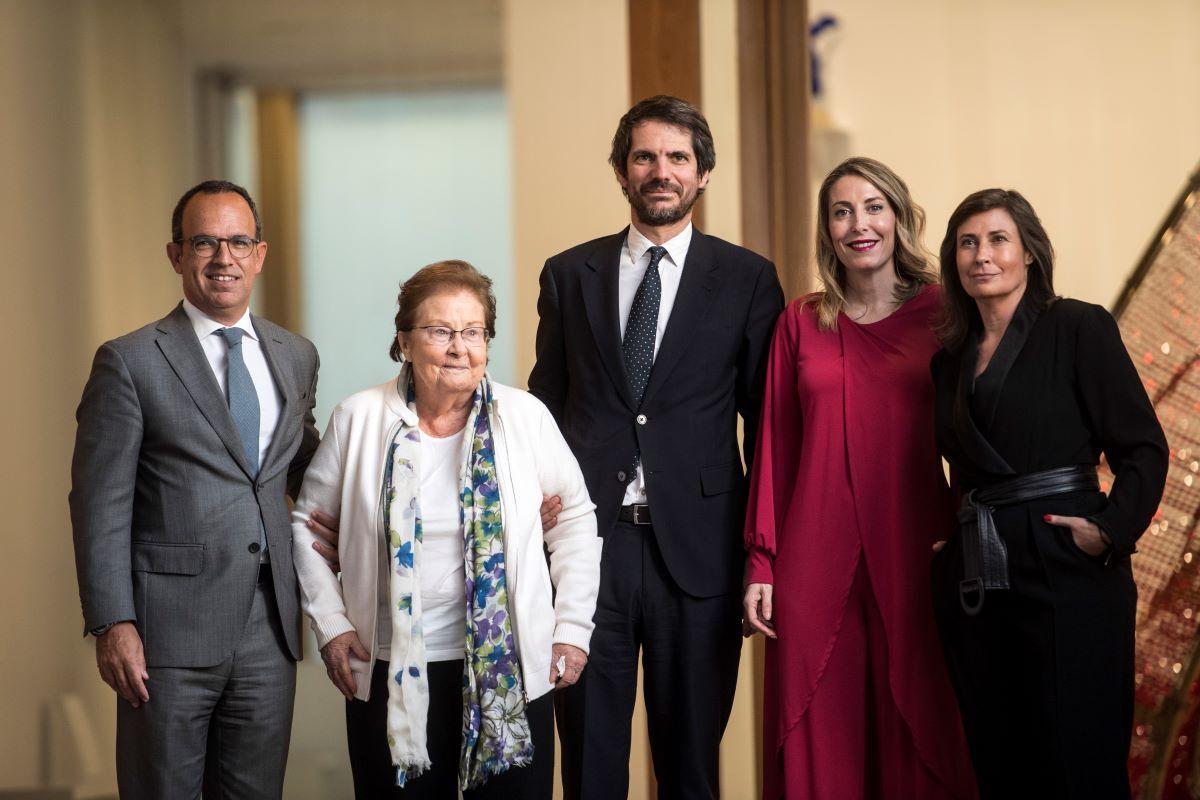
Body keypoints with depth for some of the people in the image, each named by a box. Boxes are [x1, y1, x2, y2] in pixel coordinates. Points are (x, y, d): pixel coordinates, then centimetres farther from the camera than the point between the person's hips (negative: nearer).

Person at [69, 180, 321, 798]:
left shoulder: (296, 356, 11)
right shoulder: (130, 362, -4)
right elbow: (100, 504, -7)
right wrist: (112, 624, -13)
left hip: (269, 629, 5)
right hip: (170, 631, -4)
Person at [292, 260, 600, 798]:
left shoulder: (525, 417, -2)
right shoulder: (359, 419, -1)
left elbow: (575, 516, 7)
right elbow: (307, 521, 9)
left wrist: (573, 627, 2)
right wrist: (329, 623, 1)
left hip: (509, 670, 0)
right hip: (391, 673, 0)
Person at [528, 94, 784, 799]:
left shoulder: (747, 279, 4)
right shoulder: (568, 275, 9)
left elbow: (766, 417, 5)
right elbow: (546, 404, 13)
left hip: (698, 548, -1)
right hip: (588, 538, 1)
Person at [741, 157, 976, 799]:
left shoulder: (941, 312, 4)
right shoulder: (800, 322, 7)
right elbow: (774, 448, 6)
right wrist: (761, 564, 0)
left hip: (914, 553, -1)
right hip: (816, 560, 1)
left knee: (916, 734, 4)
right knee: (818, 740, 4)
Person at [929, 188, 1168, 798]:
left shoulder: (1079, 329, 0)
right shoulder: (951, 359, 16)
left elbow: (1143, 447, -5)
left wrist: (1111, 530, -17)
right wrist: (961, 529, 6)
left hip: (1066, 571, -5)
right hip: (976, 582, 5)